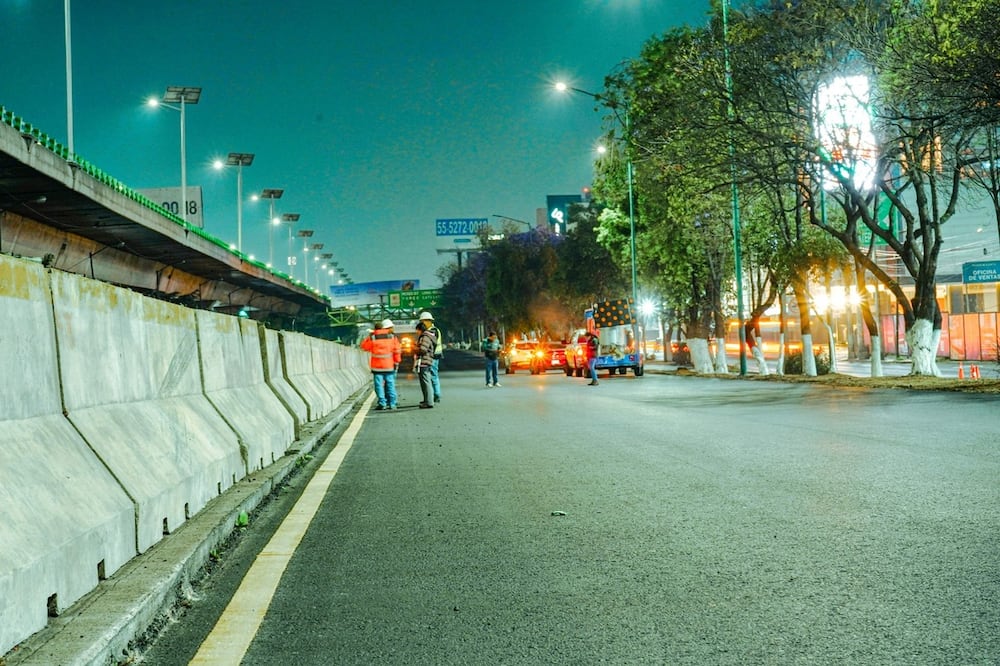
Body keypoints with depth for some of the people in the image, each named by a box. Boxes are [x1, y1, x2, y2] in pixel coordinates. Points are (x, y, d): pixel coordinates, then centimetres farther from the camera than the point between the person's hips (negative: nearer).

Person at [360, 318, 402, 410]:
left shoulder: (373, 337, 0)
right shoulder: (392, 336, 0)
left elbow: (364, 346, 9)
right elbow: (397, 350, 0)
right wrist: (397, 362, 9)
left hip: (377, 365, 0)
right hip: (389, 365, 0)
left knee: (379, 384, 2)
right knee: (390, 384, 6)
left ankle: (382, 403, -3)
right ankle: (392, 403, 5)